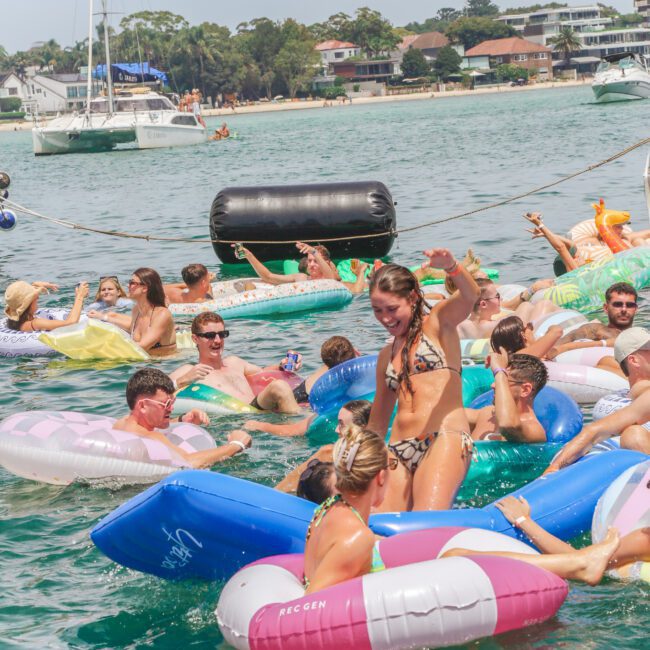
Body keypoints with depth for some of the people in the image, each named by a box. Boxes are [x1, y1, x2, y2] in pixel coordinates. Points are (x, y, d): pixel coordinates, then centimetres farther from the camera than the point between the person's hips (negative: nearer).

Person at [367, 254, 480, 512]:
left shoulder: (438, 323, 10)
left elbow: (470, 295, -13)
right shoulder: (387, 356, 26)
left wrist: (451, 266, -36)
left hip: (445, 440, -6)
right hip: (398, 451, 6)